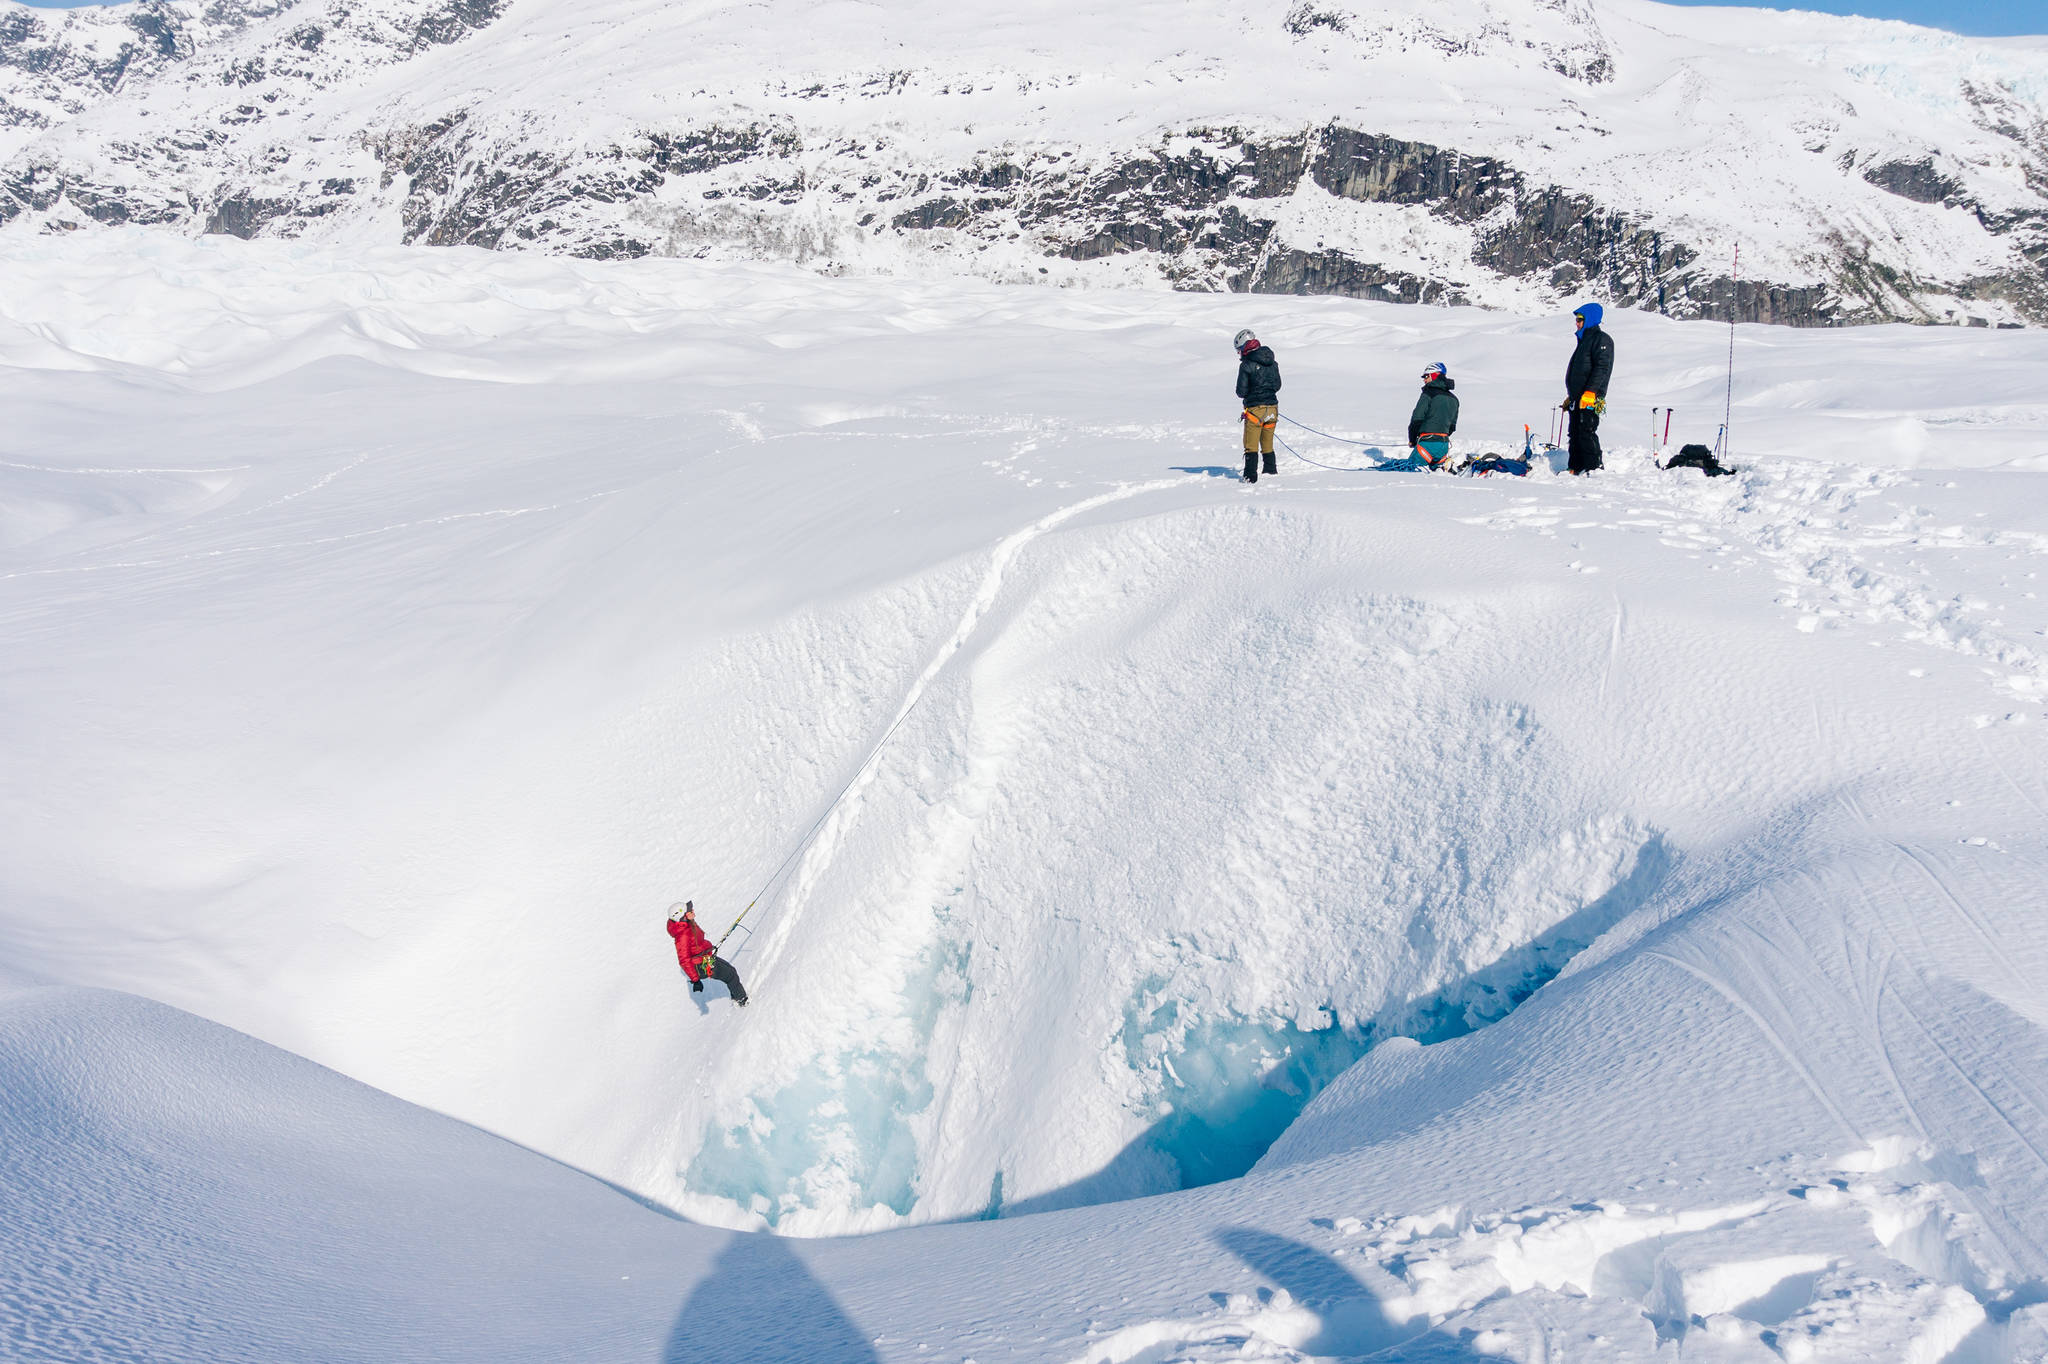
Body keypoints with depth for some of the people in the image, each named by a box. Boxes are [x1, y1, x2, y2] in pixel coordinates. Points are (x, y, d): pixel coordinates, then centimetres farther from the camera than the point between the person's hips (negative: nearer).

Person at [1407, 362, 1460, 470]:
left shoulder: (1429, 393, -8)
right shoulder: (1454, 399, 16)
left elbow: (1417, 418, -10)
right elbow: (1452, 426, 20)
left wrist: (1412, 440, 1)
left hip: (1428, 442, -7)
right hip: (1444, 444, 8)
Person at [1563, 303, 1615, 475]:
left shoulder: (1601, 339, -7)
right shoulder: (1584, 339, 23)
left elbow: (1602, 367, -17)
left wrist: (1590, 392, -24)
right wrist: (1571, 396, 26)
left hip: (1590, 398, -10)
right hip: (1577, 398, 10)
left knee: (1587, 432, -12)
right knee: (1574, 433, 8)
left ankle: (1593, 468, -10)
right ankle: (1576, 468, 11)